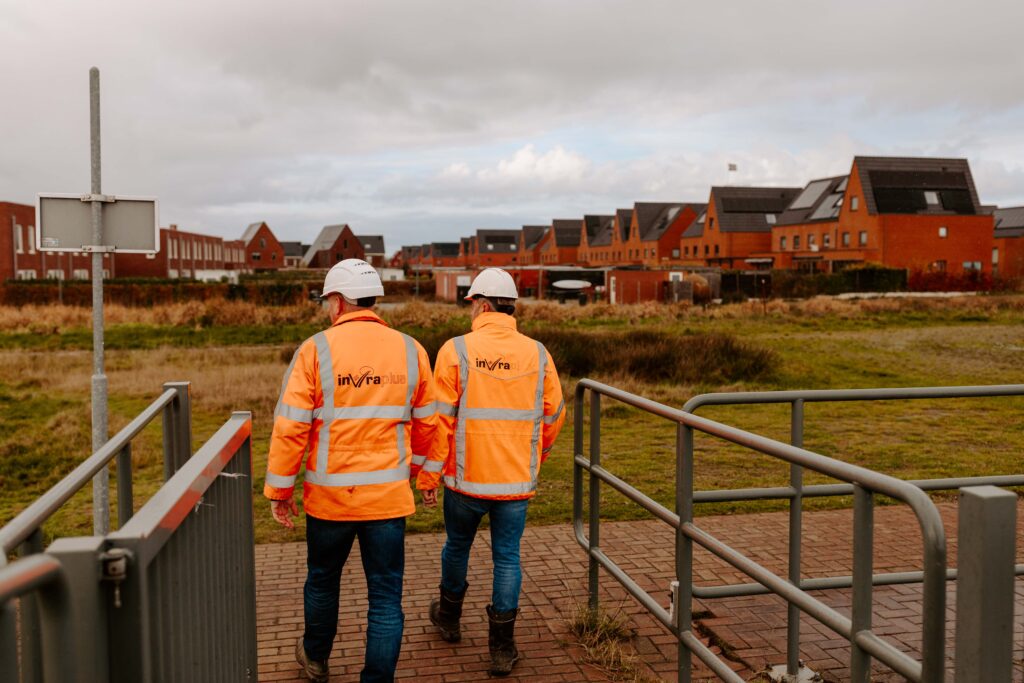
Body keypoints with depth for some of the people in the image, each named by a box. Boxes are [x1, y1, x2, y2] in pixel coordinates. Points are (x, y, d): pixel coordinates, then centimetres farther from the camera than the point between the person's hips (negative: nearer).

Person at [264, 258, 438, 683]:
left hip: (329, 494, 0)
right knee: (386, 595, 8)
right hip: (388, 495, 1)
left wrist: (279, 490, 0)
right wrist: (413, 467, 25)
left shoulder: (316, 349, -9)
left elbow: (290, 427, -10)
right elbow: (426, 423, 8)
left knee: (322, 580, 23)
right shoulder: (410, 350, 0)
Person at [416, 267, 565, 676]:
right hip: (517, 480, 1)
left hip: (466, 477, -1)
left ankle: (449, 618, 42)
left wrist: (428, 476, -2)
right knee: (507, 557, 10)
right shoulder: (538, 354, -1)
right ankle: (502, 647, 13)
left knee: (457, 545, 20)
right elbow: (553, 416, 7)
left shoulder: (456, 350, -9)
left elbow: (440, 419, -10)